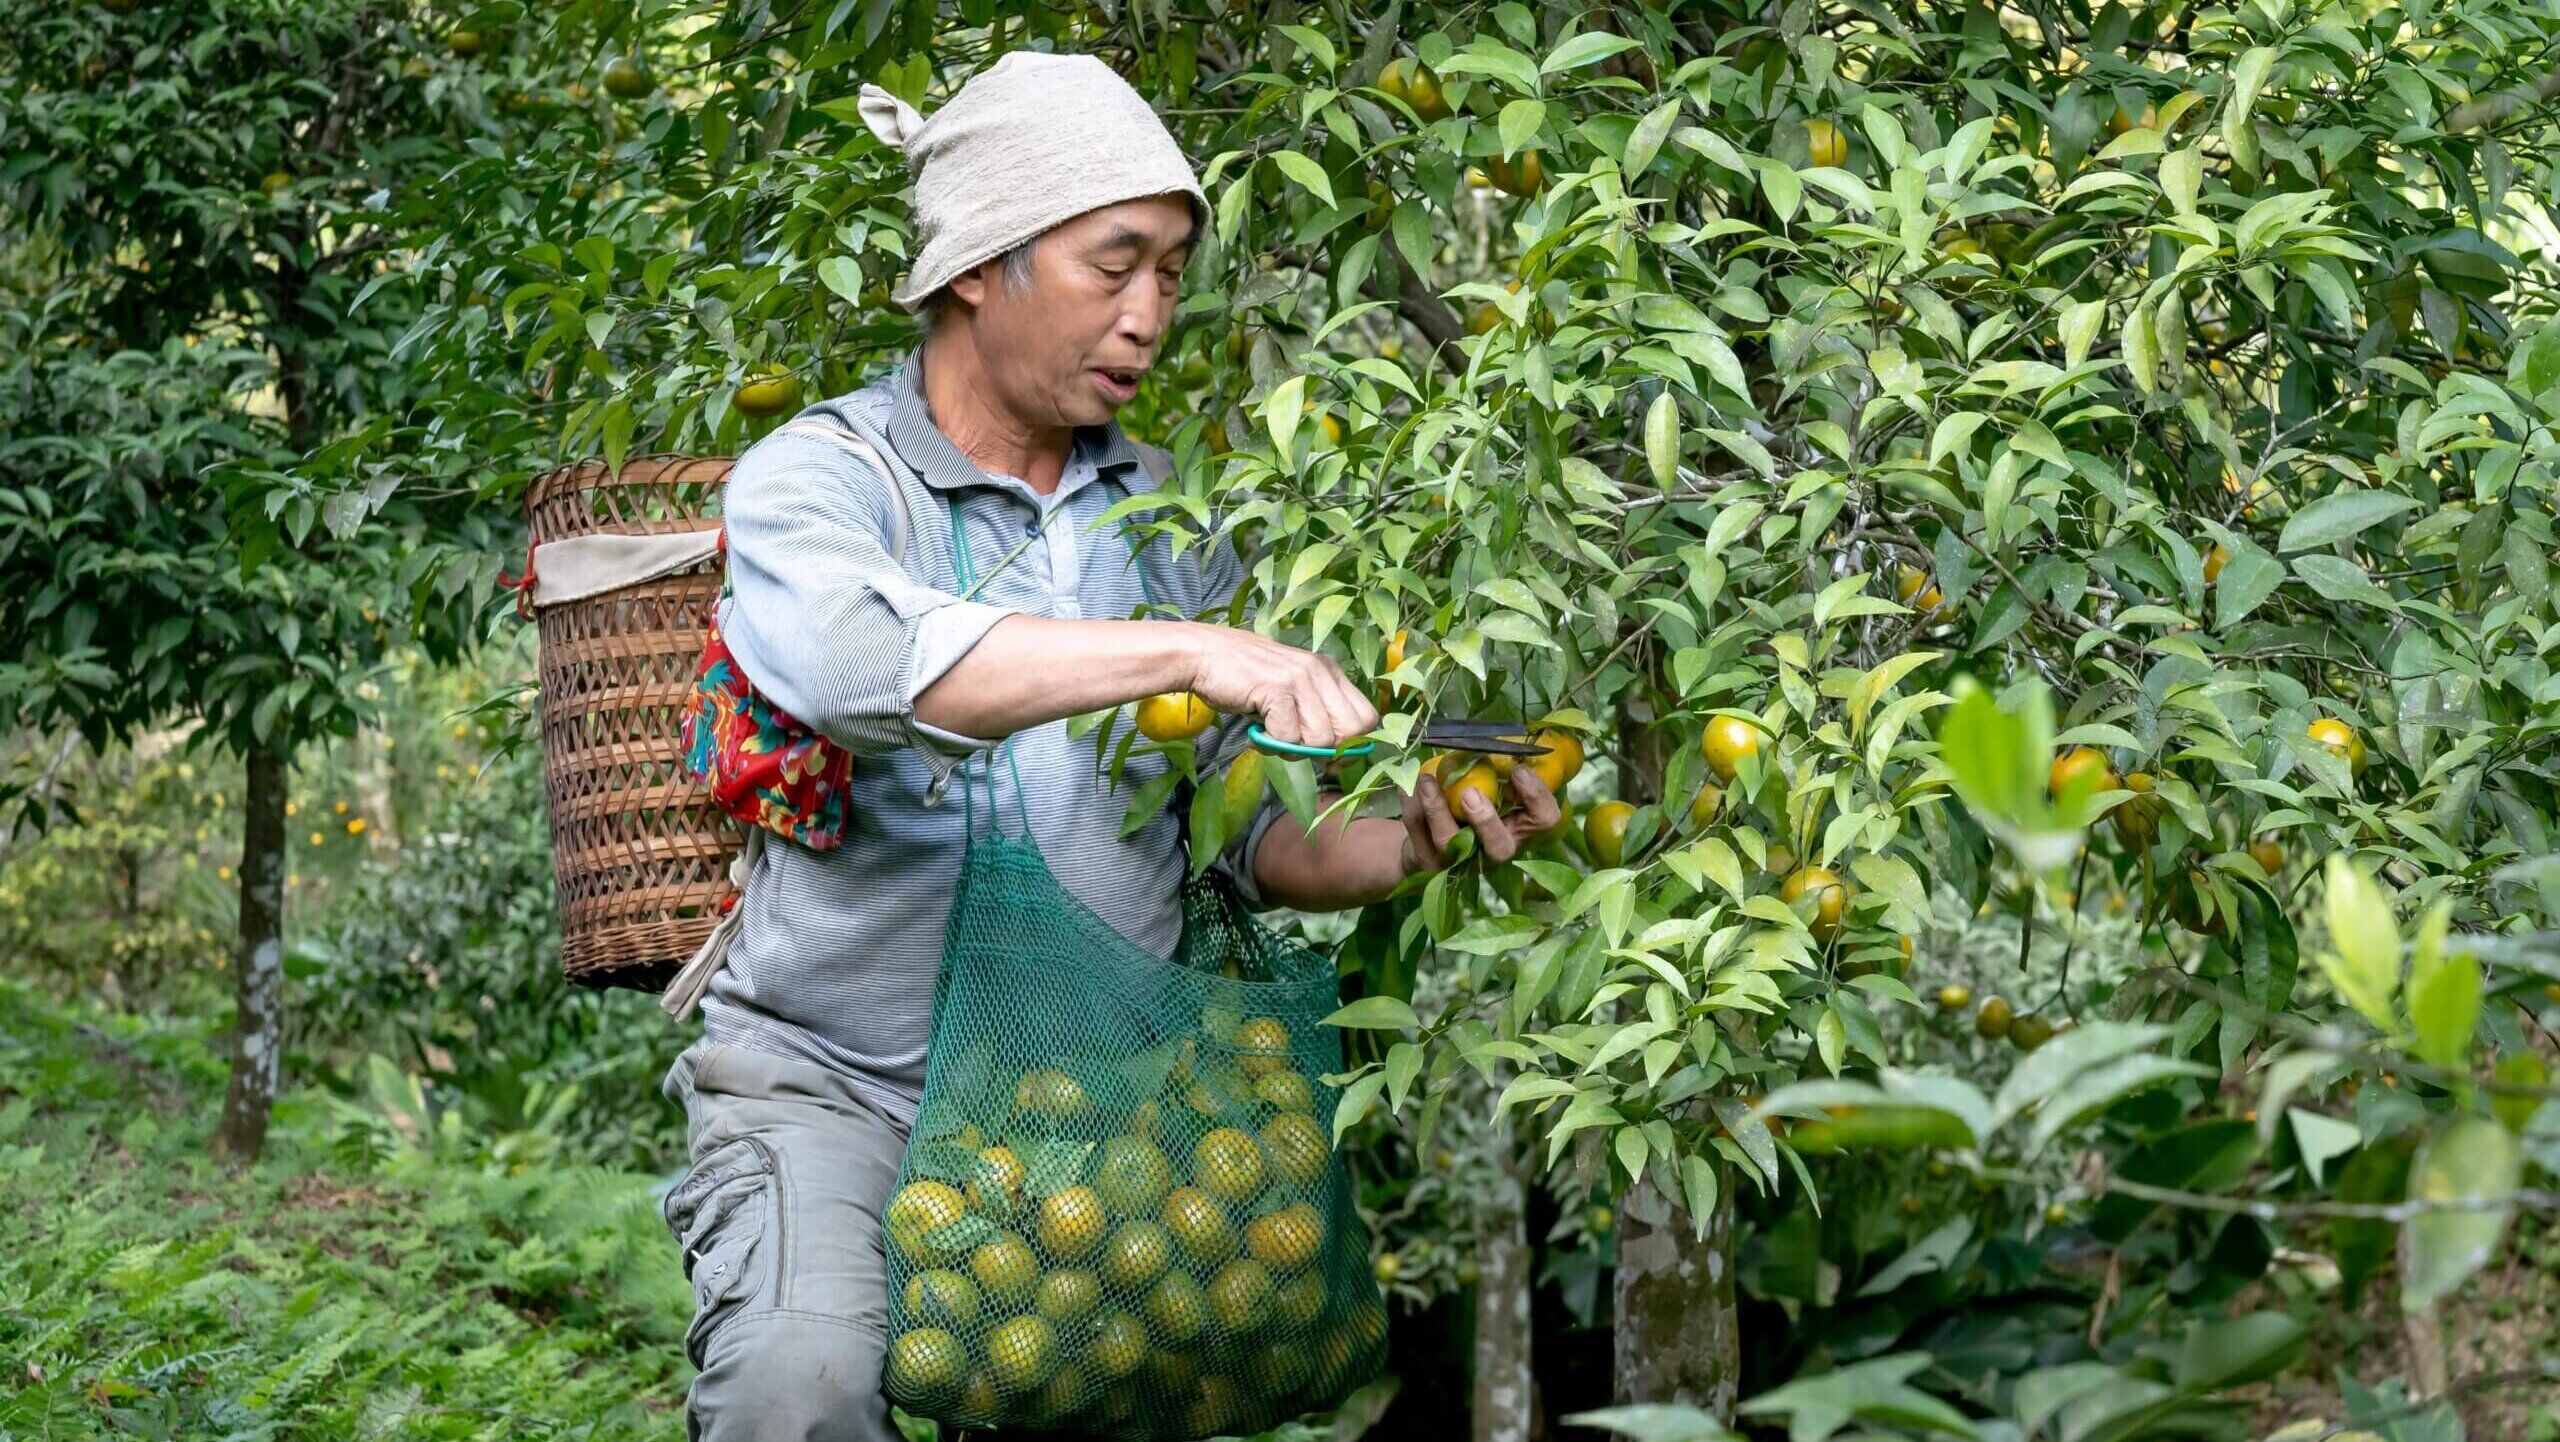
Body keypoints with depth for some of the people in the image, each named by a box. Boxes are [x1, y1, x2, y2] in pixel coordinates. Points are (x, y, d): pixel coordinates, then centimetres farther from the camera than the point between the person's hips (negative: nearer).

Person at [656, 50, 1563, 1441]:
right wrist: (1190, 651, -36)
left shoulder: (1163, 518, 11)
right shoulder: (817, 478, -5)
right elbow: (856, 659, -28)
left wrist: (1407, 847, -13)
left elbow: (1258, 831, 9)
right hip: (833, 1084, -5)